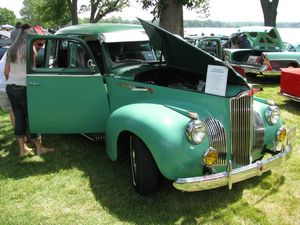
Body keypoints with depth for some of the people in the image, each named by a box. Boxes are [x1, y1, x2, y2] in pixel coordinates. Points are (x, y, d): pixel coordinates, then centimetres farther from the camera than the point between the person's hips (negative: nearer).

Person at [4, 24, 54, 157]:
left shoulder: (11, 49, 12)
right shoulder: (30, 48, -7)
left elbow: (6, 72, 12)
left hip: (10, 87, 7)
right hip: (24, 88, -6)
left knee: (19, 117, 12)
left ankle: (22, 149, 18)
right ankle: (39, 148, 12)